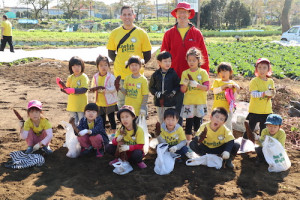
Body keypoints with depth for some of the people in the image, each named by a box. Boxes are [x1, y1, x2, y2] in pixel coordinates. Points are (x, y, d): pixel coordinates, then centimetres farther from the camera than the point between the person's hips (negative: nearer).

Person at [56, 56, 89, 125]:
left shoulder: (84, 77, -9)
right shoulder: (70, 78, 7)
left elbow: (84, 89, -19)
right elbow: (68, 91, 9)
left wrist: (74, 90, -30)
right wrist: (62, 87, -9)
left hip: (81, 105, -5)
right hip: (72, 105, 5)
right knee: (73, 123, 16)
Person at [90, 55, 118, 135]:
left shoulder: (111, 77, -12)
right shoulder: (95, 77, 2)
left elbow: (114, 88, -17)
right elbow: (92, 88, 8)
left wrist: (104, 90, -28)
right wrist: (95, 89, -14)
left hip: (110, 102, -4)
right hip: (99, 102, 4)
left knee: (111, 118, 6)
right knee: (101, 119, 15)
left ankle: (113, 132, 19)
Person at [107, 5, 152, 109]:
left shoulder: (141, 33, -1)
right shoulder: (114, 33, 3)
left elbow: (147, 56, 4)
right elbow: (111, 53, 11)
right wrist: (121, 64, 3)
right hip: (120, 76, 2)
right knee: (121, 104, 11)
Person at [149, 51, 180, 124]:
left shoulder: (173, 73, -6)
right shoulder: (155, 74, 0)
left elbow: (178, 86, -1)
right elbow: (151, 87, 5)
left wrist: (173, 92, -16)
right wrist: (157, 93, -10)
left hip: (171, 102, -2)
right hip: (159, 102, 2)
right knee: (161, 120, 15)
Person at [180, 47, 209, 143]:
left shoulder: (203, 72, -1)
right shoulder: (185, 73, 2)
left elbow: (206, 87, -9)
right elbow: (182, 90, 1)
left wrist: (197, 85, -24)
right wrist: (185, 84, -21)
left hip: (200, 102, 0)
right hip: (188, 102, 1)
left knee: (198, 122, 8)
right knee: (189, 122, 4)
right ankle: (188, 141, 15)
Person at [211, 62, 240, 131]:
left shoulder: (233, 83, 2)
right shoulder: (217, 81, 2)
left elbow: (234, 96, -1)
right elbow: (215, 91, -15)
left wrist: (237, 90, -20)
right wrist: (226, 86, -18)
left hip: (228, 108, 0)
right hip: (217, 108, 0)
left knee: (228, 125, 8)